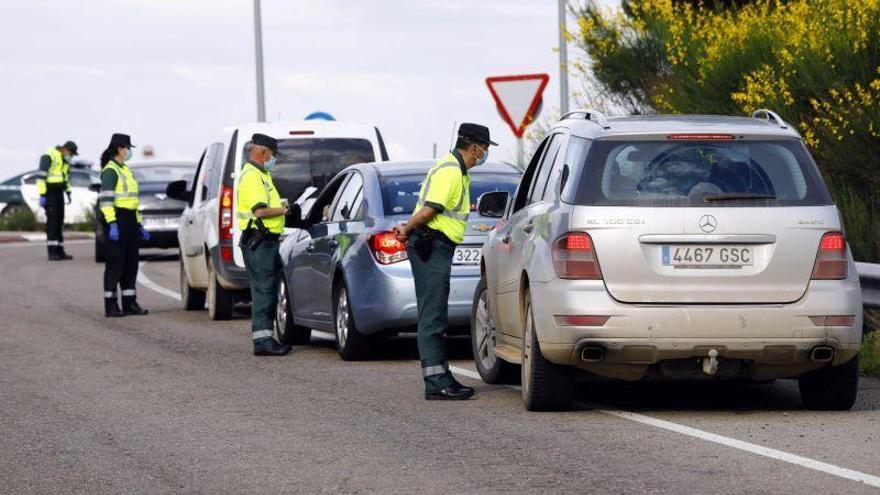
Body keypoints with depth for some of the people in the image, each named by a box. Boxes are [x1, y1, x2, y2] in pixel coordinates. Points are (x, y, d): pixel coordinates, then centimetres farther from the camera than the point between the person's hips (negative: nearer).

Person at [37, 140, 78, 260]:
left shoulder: (65, 159, 11)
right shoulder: (49, 157, -18)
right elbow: (41, 176, -21)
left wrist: (68, 193, 19)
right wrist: (42, 195, -24)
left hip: (59, 192, 9)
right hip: (49, 192, -9)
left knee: (59, 220, 7)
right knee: (52, 219, -14)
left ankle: (59, 251, 10)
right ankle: (52, 252, -16)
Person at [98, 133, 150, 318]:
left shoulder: (125, 170, 19)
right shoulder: (110, 171, -10)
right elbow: (106, 199, -18)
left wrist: (139, 225, 23)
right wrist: (112, 224, -26)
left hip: (129, 219, 9)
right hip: (116, 219, -9)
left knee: (131, 262, 8)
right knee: (115, 262, -7)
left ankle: (130, 303, 13)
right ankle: (110, 305, -4)